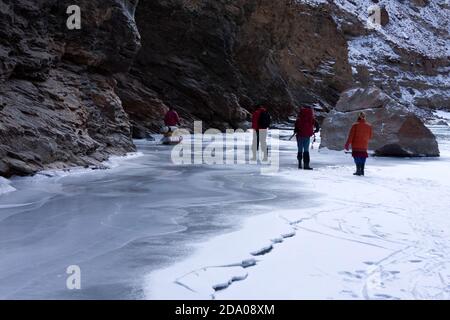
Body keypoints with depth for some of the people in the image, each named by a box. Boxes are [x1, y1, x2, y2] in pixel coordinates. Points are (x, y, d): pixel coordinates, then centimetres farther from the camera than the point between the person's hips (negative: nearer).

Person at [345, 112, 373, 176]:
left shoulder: (355, 125, -9)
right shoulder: (369, 126, 2)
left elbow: (351, 135, -11)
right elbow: (370, 136, 10)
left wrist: (347, 144, -8)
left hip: (356, 145, -3)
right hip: (364, 145, 3)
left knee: (357, 157, 1)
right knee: (363, 157, 12)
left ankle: (358, 170, -6)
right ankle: (362, 171, 11)